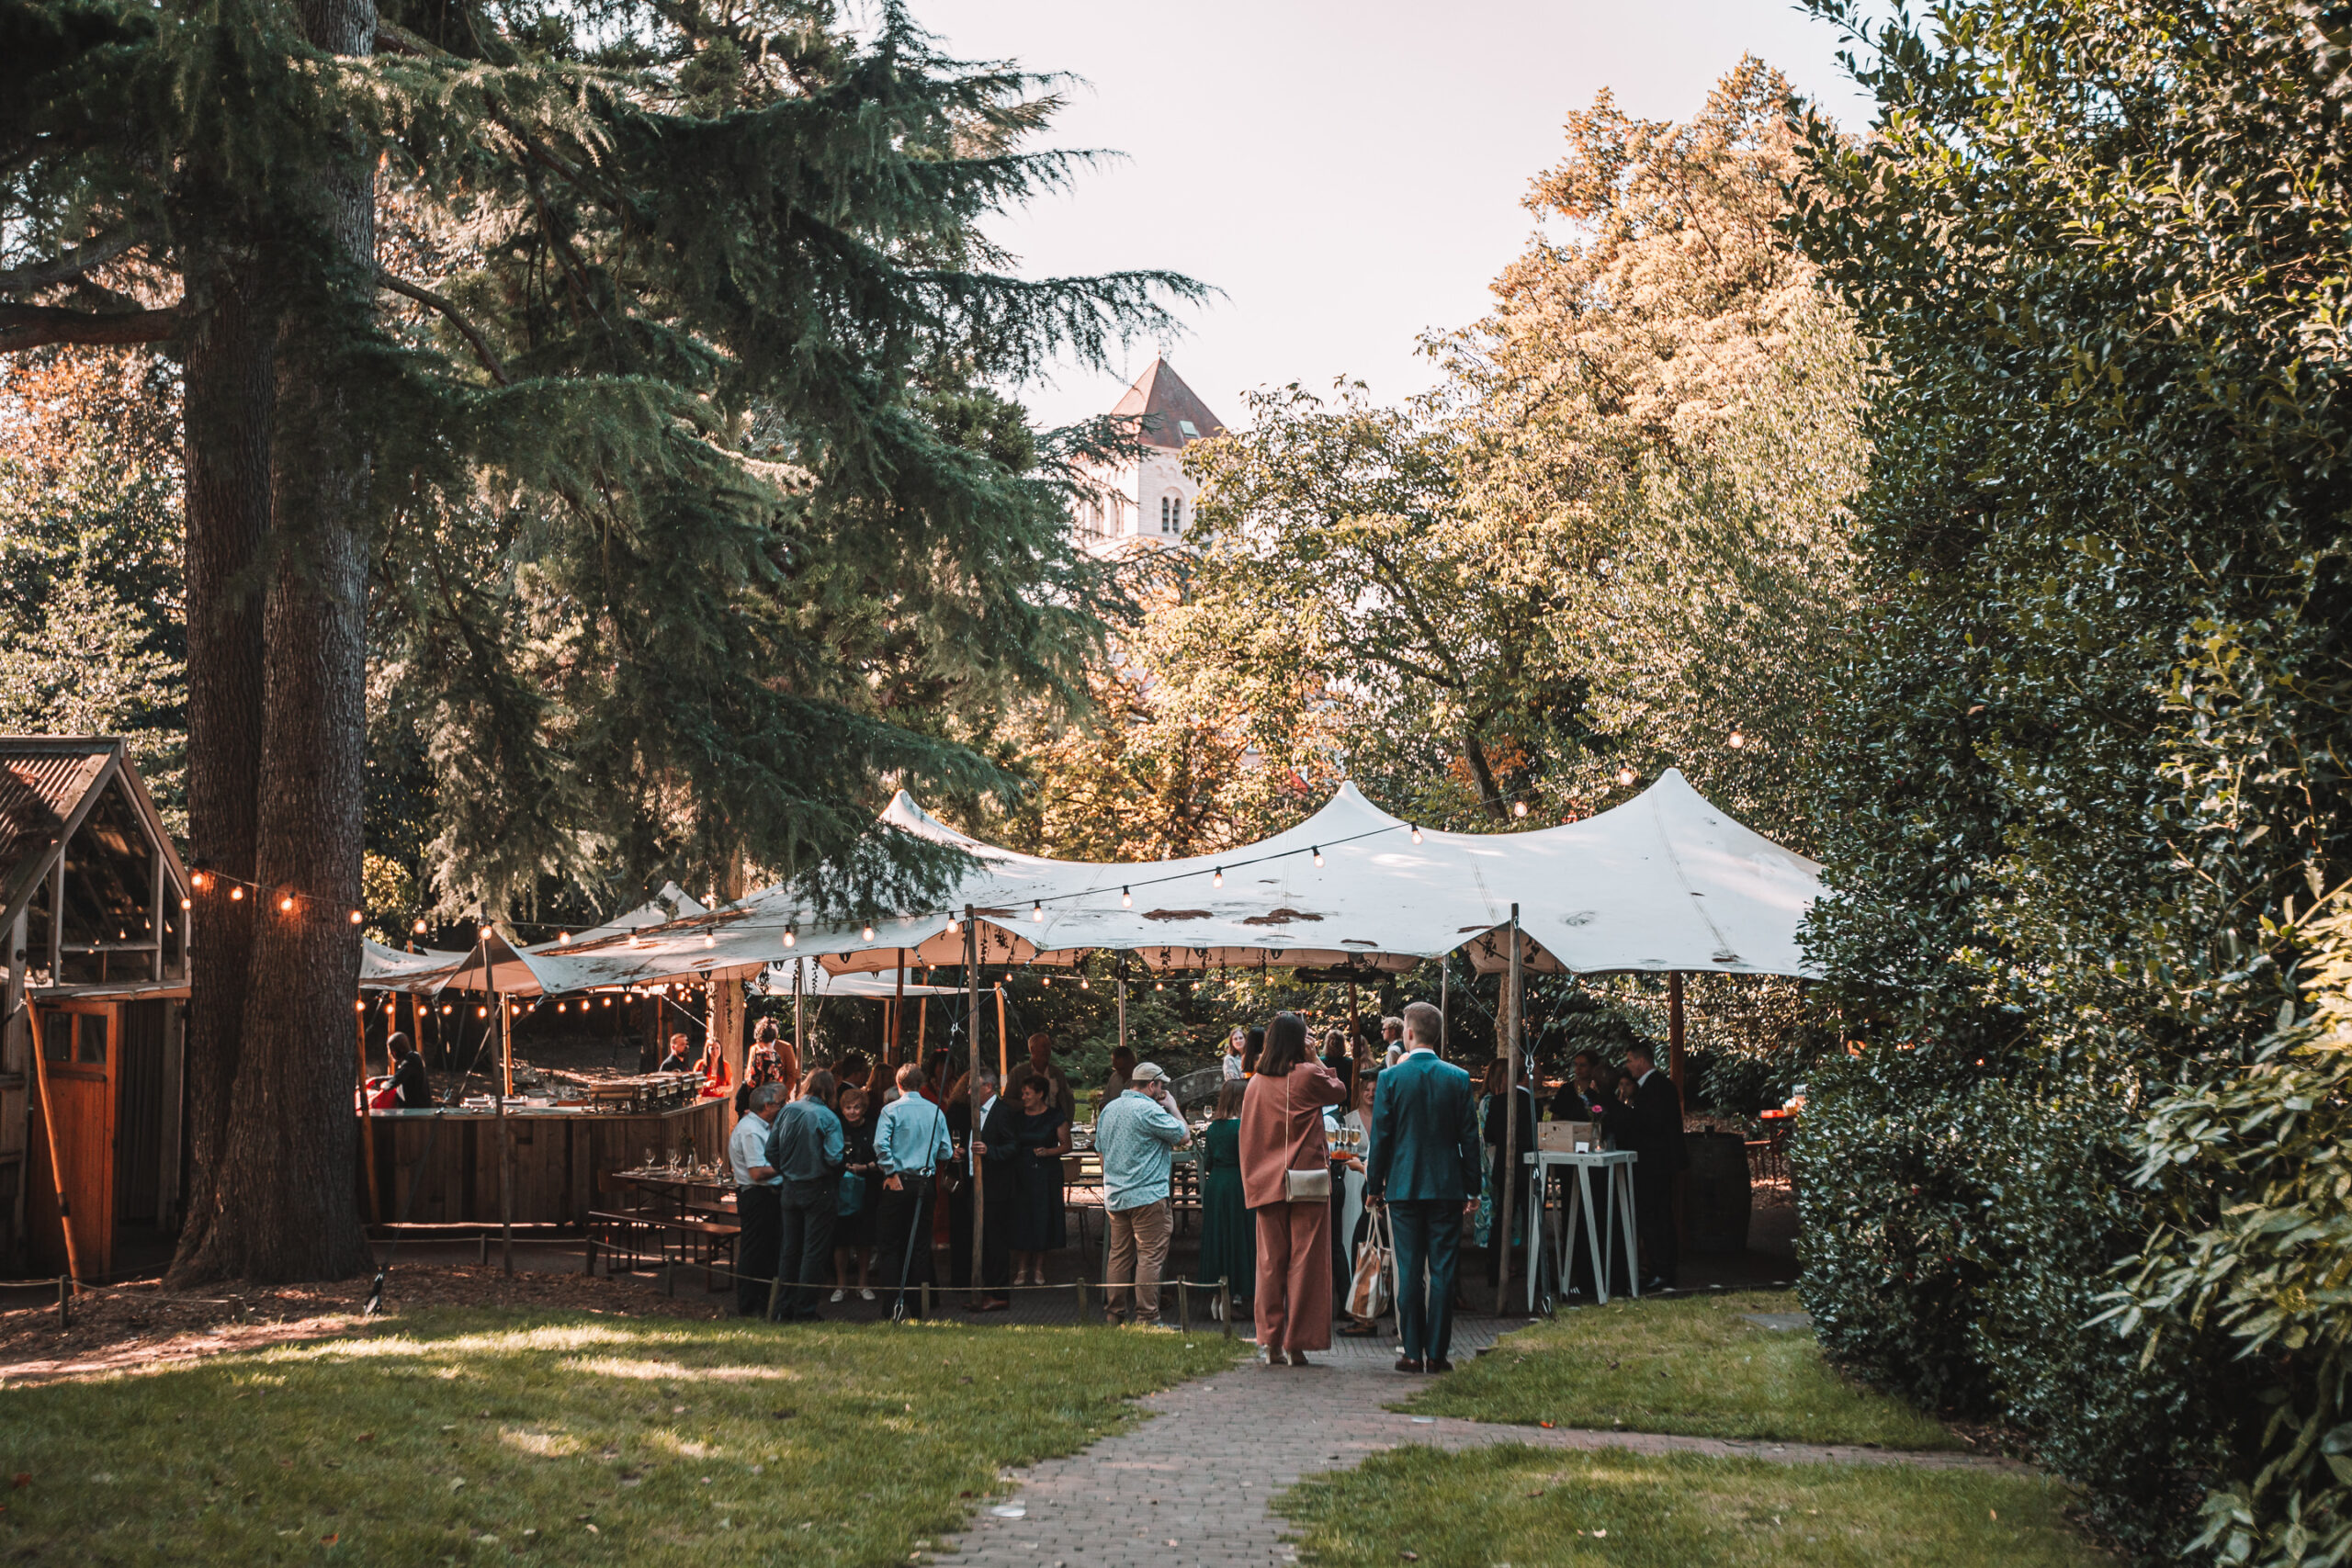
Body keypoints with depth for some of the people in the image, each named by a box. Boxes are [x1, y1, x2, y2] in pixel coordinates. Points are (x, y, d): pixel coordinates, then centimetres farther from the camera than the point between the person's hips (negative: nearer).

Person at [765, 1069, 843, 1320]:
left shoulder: (787, 1112, 0)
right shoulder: (828, 1118, -14)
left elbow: (771, 1152, 3)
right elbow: (834, 1158, -20)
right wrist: (844, 1150, 1)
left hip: (790, 1191, 5)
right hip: (819, 1192, -5)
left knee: (789, 1250, 13)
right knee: (813, 1252, 2)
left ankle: (784, 1309, 17)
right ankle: (804, 1311, 3)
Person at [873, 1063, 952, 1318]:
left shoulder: (891, 1110, -5)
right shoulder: (936, 1112, 3)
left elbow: (881, 1144, -17)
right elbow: (946, 1152, 4)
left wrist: (891, 1172, -8)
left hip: (897, 1183, -3)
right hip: (925, 1182, 3)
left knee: (892, 1245, 4)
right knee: (920, 1244, 8)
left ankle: (895, 1302, -3)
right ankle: (917, 1304, 8)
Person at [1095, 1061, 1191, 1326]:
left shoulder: (1108, 1110, 13)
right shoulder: (1150, 1110, -14)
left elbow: (1101, 1150, 20)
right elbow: (1184, 1136, -11)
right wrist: (1172, 1108, 3)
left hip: (1114, 1196, 8)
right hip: (1147, 1196, -8)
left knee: (1119, 1255, 13)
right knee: (1150, 1256, -5)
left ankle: (1113, 1313, 15)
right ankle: (1147, 1318, -7)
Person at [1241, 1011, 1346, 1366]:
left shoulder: (1256, 1084, 6)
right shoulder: (1308, 1075, -7)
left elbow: (1247, 1137, 10)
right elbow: (1338, 1091, 14)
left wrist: (1253, 1182, 15)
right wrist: (1315, 1059, 17)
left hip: (1267, 1184, 4)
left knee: (1270, 1261, 7)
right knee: (1305, 1261, -1)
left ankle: (1270, 1342, 5)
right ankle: (1296, 1343, -3)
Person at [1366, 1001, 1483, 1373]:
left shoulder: (1391, 1077, -5)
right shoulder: (1459, 1078, 0)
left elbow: (1380, 1136, -2)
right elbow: (1469, 1137, 3)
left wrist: (1374, 1185, 7)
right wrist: (1472, 1188, 10)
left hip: (1403, 1186, -1)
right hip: (1447, 1187, 1)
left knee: (1409, 1270, 4)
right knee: (1443, 1271, 3)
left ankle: (1411, 1351, 4)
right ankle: (1437, 1352, 2)